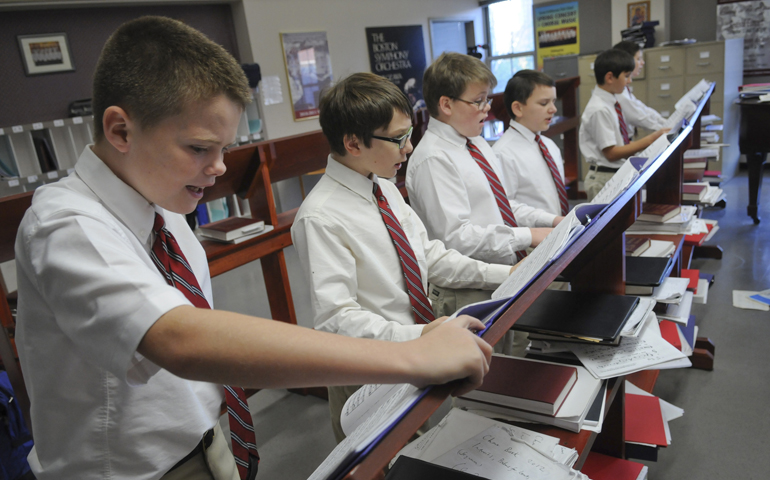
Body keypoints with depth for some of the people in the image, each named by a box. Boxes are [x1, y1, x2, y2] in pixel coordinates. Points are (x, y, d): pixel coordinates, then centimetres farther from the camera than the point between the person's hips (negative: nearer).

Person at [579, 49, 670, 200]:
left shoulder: (613, 103, 7)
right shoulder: (599, 110, -19)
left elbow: (621, 144, 14)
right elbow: (611, 153, -20)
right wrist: (650, 139, -19)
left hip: (619, 174, 9)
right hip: (604, 178, -9)